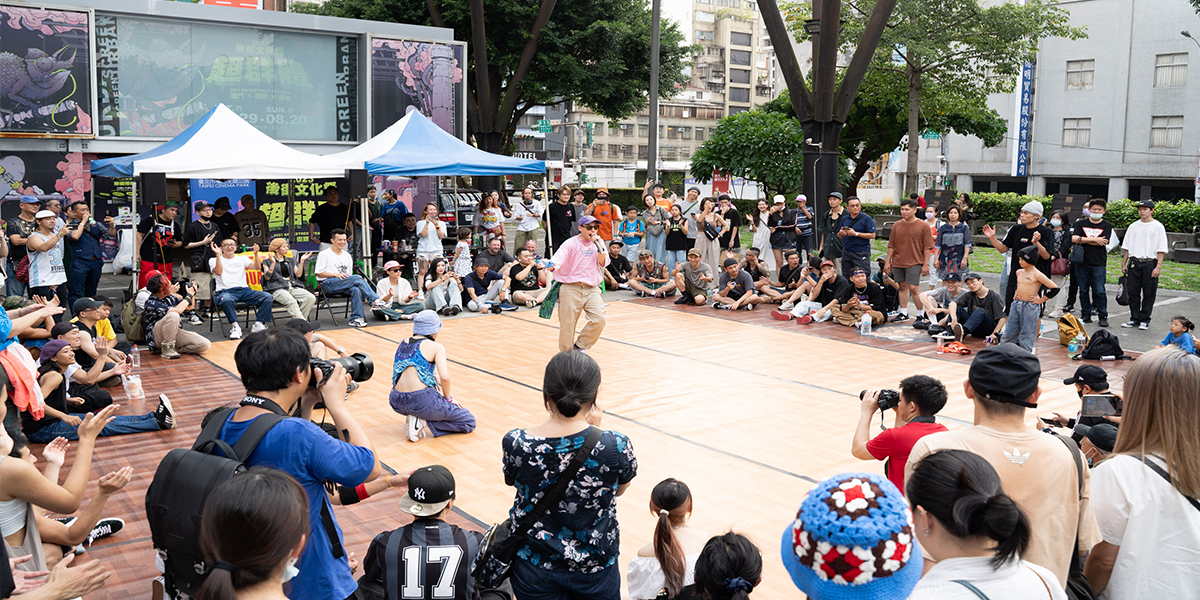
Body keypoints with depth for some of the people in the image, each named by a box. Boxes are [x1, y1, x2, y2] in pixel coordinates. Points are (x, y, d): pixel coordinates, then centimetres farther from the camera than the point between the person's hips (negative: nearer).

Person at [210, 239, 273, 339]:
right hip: (225, 291, -4)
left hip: (244, 290, 4)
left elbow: (257, 267, 3)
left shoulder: (242, 259, 20)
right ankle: (235, 326, -33)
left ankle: (258, 324, -22)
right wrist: (218, 254, -14)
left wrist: (256, 253, -12)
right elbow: (219, 272, -9)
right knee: (226, 300, -42)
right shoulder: (214, 260, 12)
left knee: (267, 296, -20)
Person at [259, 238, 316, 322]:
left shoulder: (291, 261, 26)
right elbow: (267, 277, -2)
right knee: (291, 301, -37)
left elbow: (298, 274, 13)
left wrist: (302, 261, 5)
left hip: (293, 287, 5)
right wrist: (273, 263, -10)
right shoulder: (267, 262, 15)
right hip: (277, 289, -5)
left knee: (311, 298, -25)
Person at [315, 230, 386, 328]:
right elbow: (318, 273, -3)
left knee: (356, 290, -33)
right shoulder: (324, 254, 4)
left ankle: (356, 318, -35)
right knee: (357, 278, -30)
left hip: (344, 285, 5)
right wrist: (336, 275, -14)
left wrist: (349, 278, -1)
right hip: (327, 284, -5)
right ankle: (374, 300, -30)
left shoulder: (347, 255, 23)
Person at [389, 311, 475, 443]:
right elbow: (444, 377, -16)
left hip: (397, 403, 7)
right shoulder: (436, 347, -4)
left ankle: (414, 417, 17)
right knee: (470, 423, 8)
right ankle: (422, 423, -8)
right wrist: (448, 398, 0)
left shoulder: (404, 343, 14)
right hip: (422, 402, -7)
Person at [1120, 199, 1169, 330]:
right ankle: (1134, 319, 13)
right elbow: (1126, 247, 15)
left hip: (1150, 264, -3)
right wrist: (1124, 264, 10)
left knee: (1148, 294, 1)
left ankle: (1144, 320, 9)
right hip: (1134, 263, 3)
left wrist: (1158, 267, -10)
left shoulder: (1158, 227, 1)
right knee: (1132, 292, 4)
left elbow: (1161, 249, -3)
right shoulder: (1133, 226, 12)